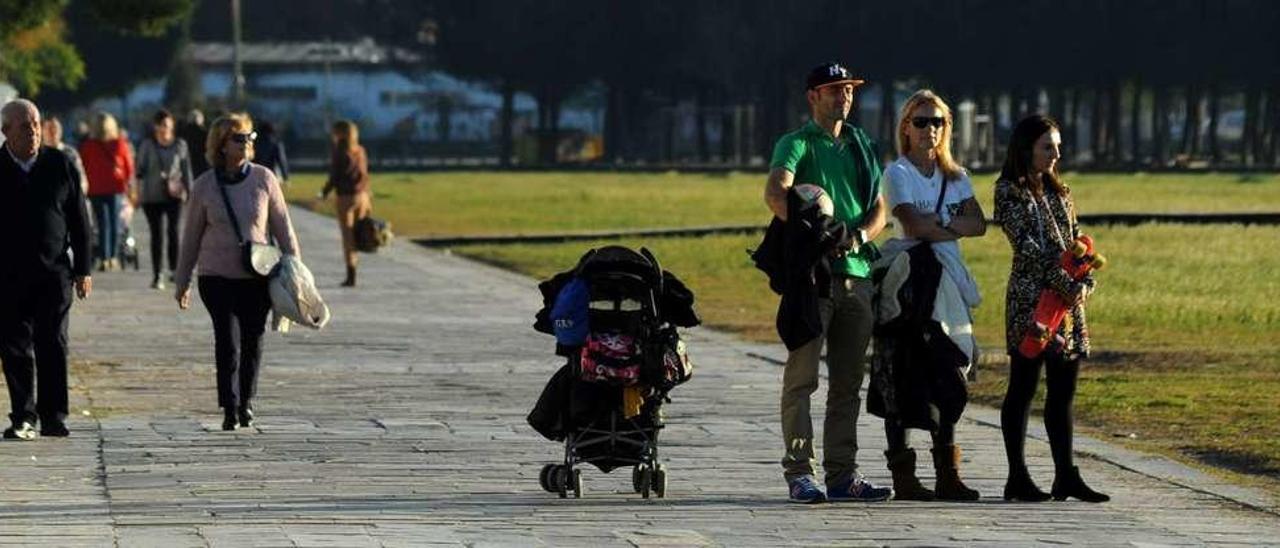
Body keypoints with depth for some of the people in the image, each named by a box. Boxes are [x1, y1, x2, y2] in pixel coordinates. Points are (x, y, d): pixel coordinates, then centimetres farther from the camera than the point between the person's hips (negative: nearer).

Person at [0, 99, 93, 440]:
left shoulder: (61, 165, 4)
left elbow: (79, 220, 8)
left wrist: (82, 270, 5)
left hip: (54, 271, 0)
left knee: (53, 345, -2)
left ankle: (54, 418, 3)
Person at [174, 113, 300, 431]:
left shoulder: (263, 179, 0)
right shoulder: (204, 187, -1)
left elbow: (282, 226, 6)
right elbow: (191, 237, 7)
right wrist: (182, 283, 10)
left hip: (257, 277, 1)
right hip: (217, 277, -1)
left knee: (253, 341, 8)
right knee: (227, 342, -11)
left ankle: (247, 403, 25)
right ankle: (230, 409, -7)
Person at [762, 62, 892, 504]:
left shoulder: (862, 147, 19)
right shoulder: (797, 144, -1)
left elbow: (879, 209, 16)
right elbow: (775, 193, -18)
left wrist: (859, 237, -5)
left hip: (857, 273, 6)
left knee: (849, 381, 8)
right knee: (802, 377, -7)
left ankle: (842, 474, 12)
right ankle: (799, 472, -7)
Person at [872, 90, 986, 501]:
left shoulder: (955, 176, 16)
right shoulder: (897, 172, -1)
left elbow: (978, 225, 3)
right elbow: (912, 225, -14)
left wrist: (936, 226, -11)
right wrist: (953, 225, -3)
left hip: (946, 282, 5)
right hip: (906, 282, -5)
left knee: (948, 381, 3)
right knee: (903, 382, -5)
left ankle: (947, 475, 7)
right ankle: (904, 477, -3)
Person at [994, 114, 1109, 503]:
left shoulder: (1059, 191, 17)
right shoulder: (1010, 192, -5)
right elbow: (1028, 247, -14)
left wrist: (1085, 282, -4)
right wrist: (1066, 284, -19)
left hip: (1067, 299, 7)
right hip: (1030, 298, -7)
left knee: (1063, 390, 7)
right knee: (1023, 388, -2)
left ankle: (1065, 476, 9)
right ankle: (1017, 478, 2)